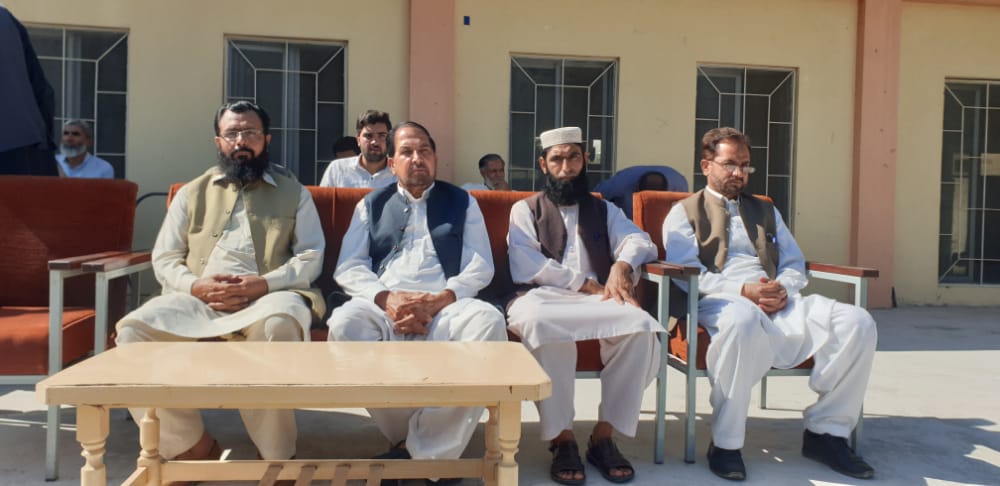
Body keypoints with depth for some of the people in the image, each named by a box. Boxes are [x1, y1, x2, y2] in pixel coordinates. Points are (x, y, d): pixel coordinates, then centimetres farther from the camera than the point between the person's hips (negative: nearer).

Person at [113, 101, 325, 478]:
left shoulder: (293, 192, 15)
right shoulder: (192, 193, 20)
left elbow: (311, 256, 4)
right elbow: (164, 259, 13)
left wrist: (264, 283, -14)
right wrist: (196, 285, -9)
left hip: (267, 297, -3)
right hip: (198, 300, 3)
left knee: (279, 324, -39)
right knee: (133, 330, -25)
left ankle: (275, 455, -22)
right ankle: (191, 447, -12)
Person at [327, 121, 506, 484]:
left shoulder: (462, 202, 18)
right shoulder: (371, 205, 20)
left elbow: (480, 267, 6)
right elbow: (348, 268, 8)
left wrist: (438, 300, -13)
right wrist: (386, 298, -13)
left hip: (446, 306, 0)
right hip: (384, 305, 1)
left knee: (489, 322, -34)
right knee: (344, 324, -34)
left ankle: (426, 450, -24)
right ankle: (406, 433, -16)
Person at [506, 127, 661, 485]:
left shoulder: (605, 210, 24)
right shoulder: (525, 209, 16)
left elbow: (639, 241, 5)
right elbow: (525, 268, -1)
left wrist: (621, 266, -19)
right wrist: (585, 284, -8)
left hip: (597, 300, 3)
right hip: (543, 297, -2)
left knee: (640, 325, -31)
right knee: (539, 323, -39)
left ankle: (604, 435, -19)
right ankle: (562, 438, -26)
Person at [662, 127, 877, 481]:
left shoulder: (765, 210, 29)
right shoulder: (684, 212, 12)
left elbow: (795, 264, 20)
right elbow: (686, 273, -3)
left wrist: (784, 289, -5)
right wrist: (743, 291, -15)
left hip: (778, 302, 6)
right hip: (720, 302, -5)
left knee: (857, 322, -19)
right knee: (745, 320, -43)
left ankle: (825, 432, -5)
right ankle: (725, 443, -27)